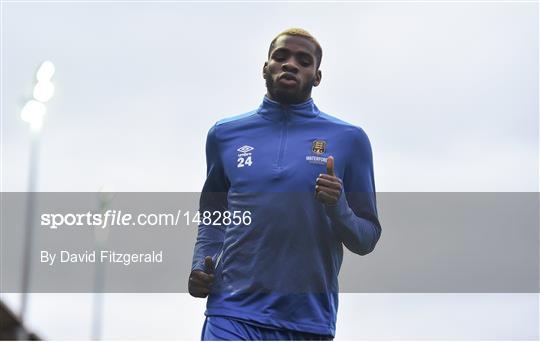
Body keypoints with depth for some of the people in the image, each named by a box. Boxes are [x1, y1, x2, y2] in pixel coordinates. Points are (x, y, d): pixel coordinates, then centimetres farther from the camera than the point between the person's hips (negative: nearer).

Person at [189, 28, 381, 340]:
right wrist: (201, 264, 3)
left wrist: (338, 209, -14)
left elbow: (366, 240, 6)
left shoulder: (349, 139, 4)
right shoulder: (225, 134, 10)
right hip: (233, 312, 0)